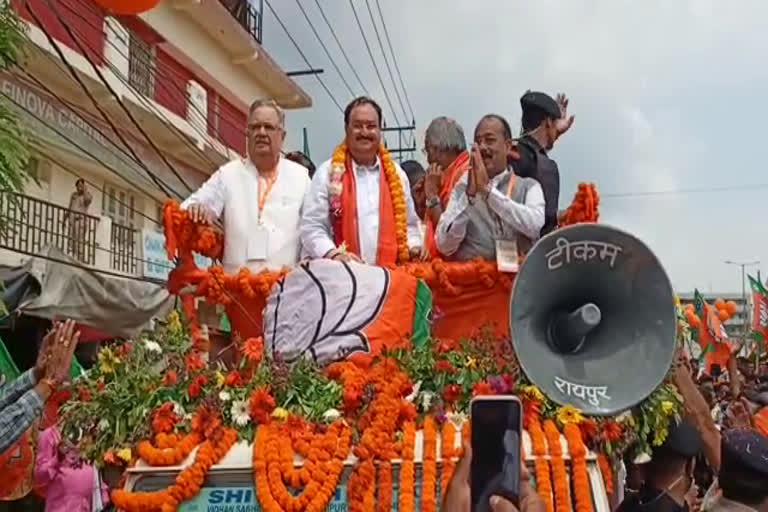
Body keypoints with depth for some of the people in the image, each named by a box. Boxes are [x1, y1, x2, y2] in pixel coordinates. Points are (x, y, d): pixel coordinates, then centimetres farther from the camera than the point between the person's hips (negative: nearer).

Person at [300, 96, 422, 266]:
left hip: (390, 272, 3)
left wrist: (414, 247, 1)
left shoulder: (396, 174, 14)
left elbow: (409, 224, 20)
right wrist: (333, 255, -17)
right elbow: (312, 227, -2)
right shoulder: (327, 173, 3)